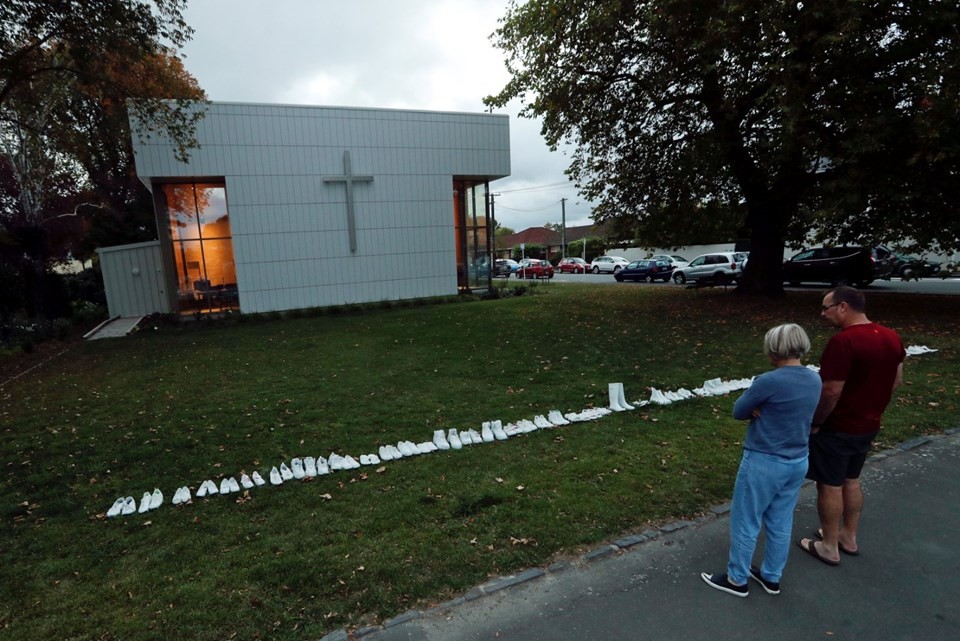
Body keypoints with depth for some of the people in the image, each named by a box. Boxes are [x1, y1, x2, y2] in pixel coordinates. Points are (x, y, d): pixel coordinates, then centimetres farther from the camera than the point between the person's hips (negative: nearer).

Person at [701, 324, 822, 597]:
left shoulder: (769, 381, -24)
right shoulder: (814, 380, 0)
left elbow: (738, 411, -13)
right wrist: (763, 409, -8)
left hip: (764, 463, -7)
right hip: (797, 462, 8)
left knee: (745, 522, 10)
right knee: (781, 523, 20)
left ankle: (737, 579, 25)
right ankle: (771, 577, 36)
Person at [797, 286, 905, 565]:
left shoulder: (843, 341, -26)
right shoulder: (891, 337, 1)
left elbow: (831, 391, -26)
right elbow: (896, 380, 12)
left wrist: (815, 423, -13)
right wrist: (870, 405, 19)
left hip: (837, 428, -8)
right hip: (868, 426, 8)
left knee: (830, 486, 7)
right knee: (851, 481, 22)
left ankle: (829, 547, 21)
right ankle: (848, 537, 37)